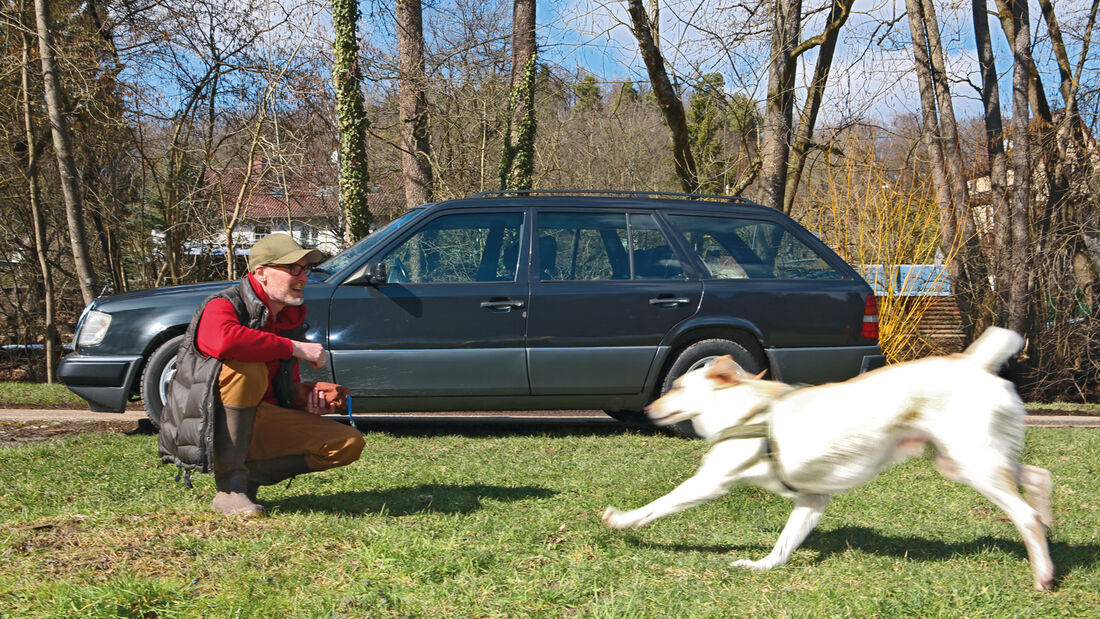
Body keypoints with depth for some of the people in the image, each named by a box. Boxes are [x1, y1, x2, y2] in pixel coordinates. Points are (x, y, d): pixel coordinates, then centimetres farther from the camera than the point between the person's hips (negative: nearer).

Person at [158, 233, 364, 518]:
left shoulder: (291, 318, 12)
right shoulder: (222, 306, -13)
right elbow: (223, 341, -40)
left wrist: (308, 394, -3)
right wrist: (294, 347, -30)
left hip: (256, 424, 7)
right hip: (204, 427, -7)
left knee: (349, 444, -6)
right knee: (246, 368, -37)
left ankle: (251, 476, -3)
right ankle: (230, 488, -27)